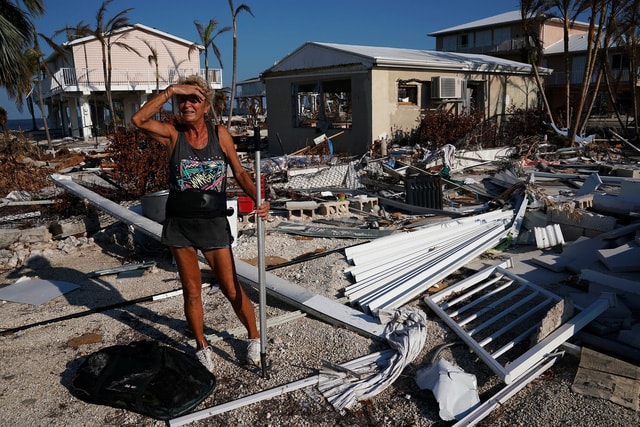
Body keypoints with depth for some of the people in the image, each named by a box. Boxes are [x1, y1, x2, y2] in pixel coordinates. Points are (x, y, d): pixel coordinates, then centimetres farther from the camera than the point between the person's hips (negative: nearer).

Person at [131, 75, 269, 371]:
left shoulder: (220, 134, -4)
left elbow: (239, 172, -1)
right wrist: (170, 90, -23)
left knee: (231, 288, 6)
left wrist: (258, 199, -17)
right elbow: (138, 120, -22)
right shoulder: (172, 134, -5)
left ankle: (254, 338, 28)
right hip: (180, 224, 1)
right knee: (192, 291, 12)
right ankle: (202, 347, 31)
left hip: (214, 222, -1)